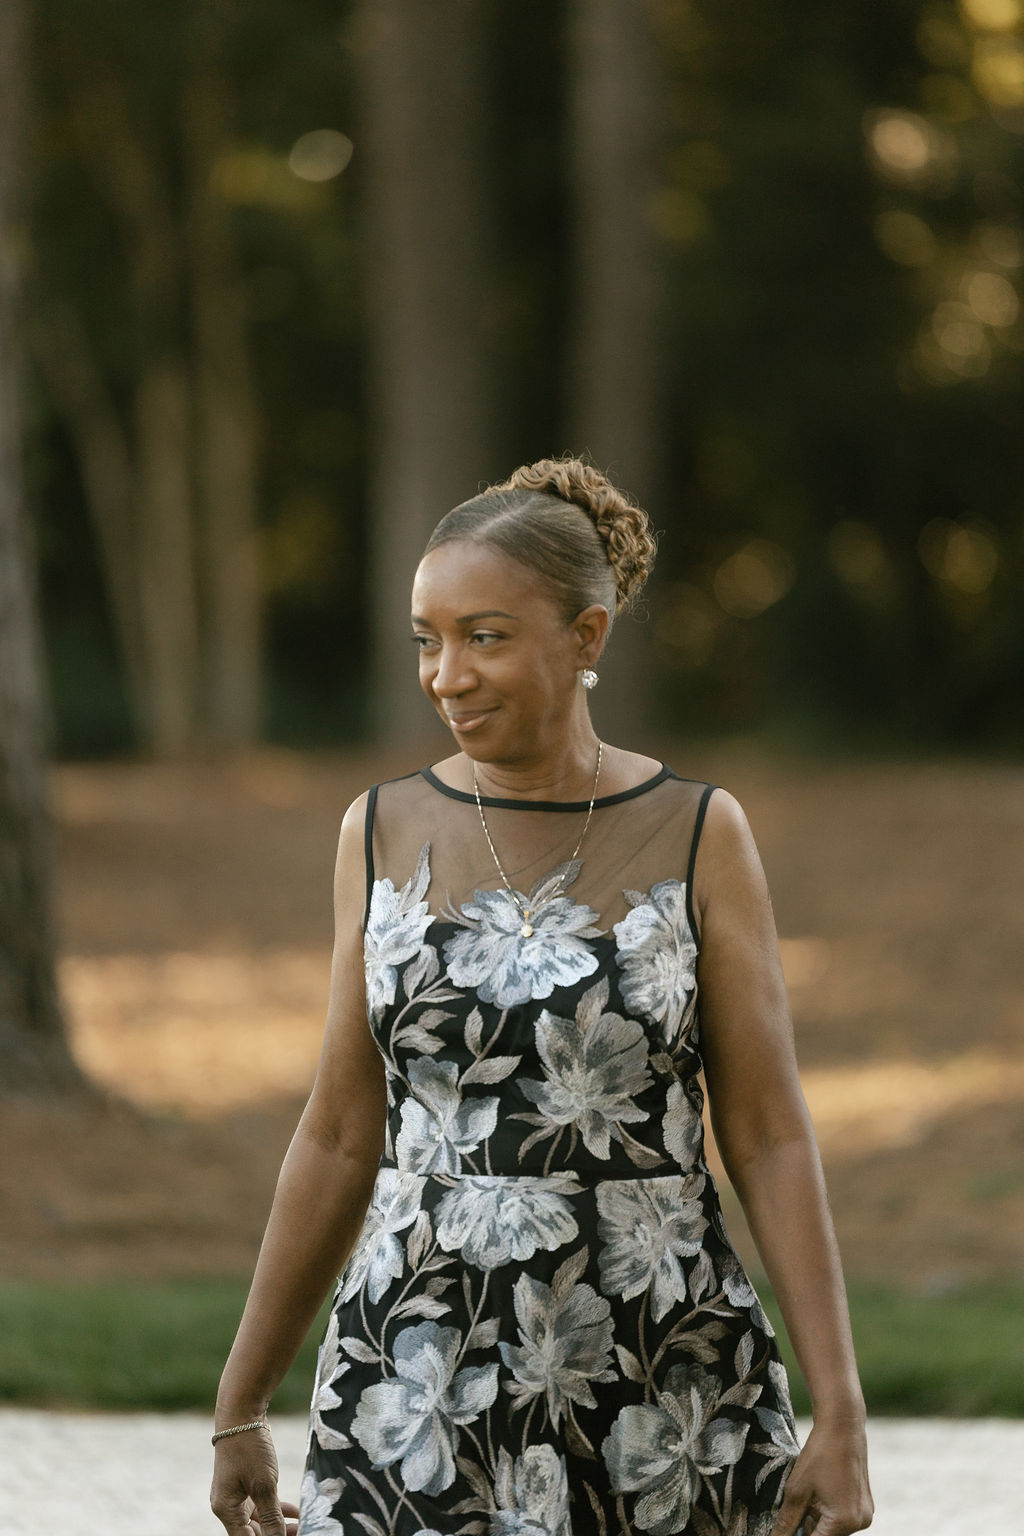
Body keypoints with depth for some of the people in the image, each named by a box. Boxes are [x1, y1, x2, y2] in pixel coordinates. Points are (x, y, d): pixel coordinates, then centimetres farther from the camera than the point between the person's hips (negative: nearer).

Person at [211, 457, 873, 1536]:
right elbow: (342, 1136, 10)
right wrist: (240, 1411, 12)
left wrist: (841, 1417, -9)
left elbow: (771, 1137, -2)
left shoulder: (699, 836, -1)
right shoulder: (385, 832, 5)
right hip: (422, 1370, 1)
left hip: (660, 1382, -1)